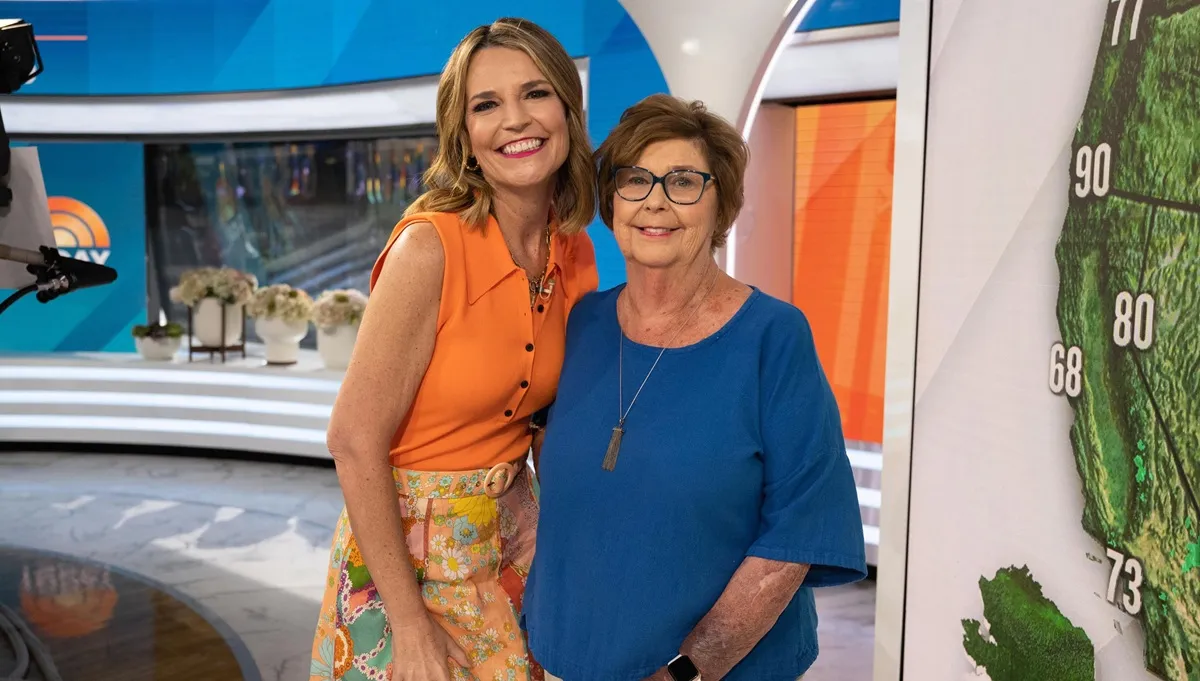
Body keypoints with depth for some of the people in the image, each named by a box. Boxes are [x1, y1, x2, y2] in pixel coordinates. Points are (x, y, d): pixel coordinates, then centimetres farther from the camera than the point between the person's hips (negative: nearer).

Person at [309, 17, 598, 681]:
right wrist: (409, 625, -18)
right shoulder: (429, 246, -23)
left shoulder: (575, 254, -4)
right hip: (411, 539, -6)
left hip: (511, 528, 6)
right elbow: (354, 440, -21)